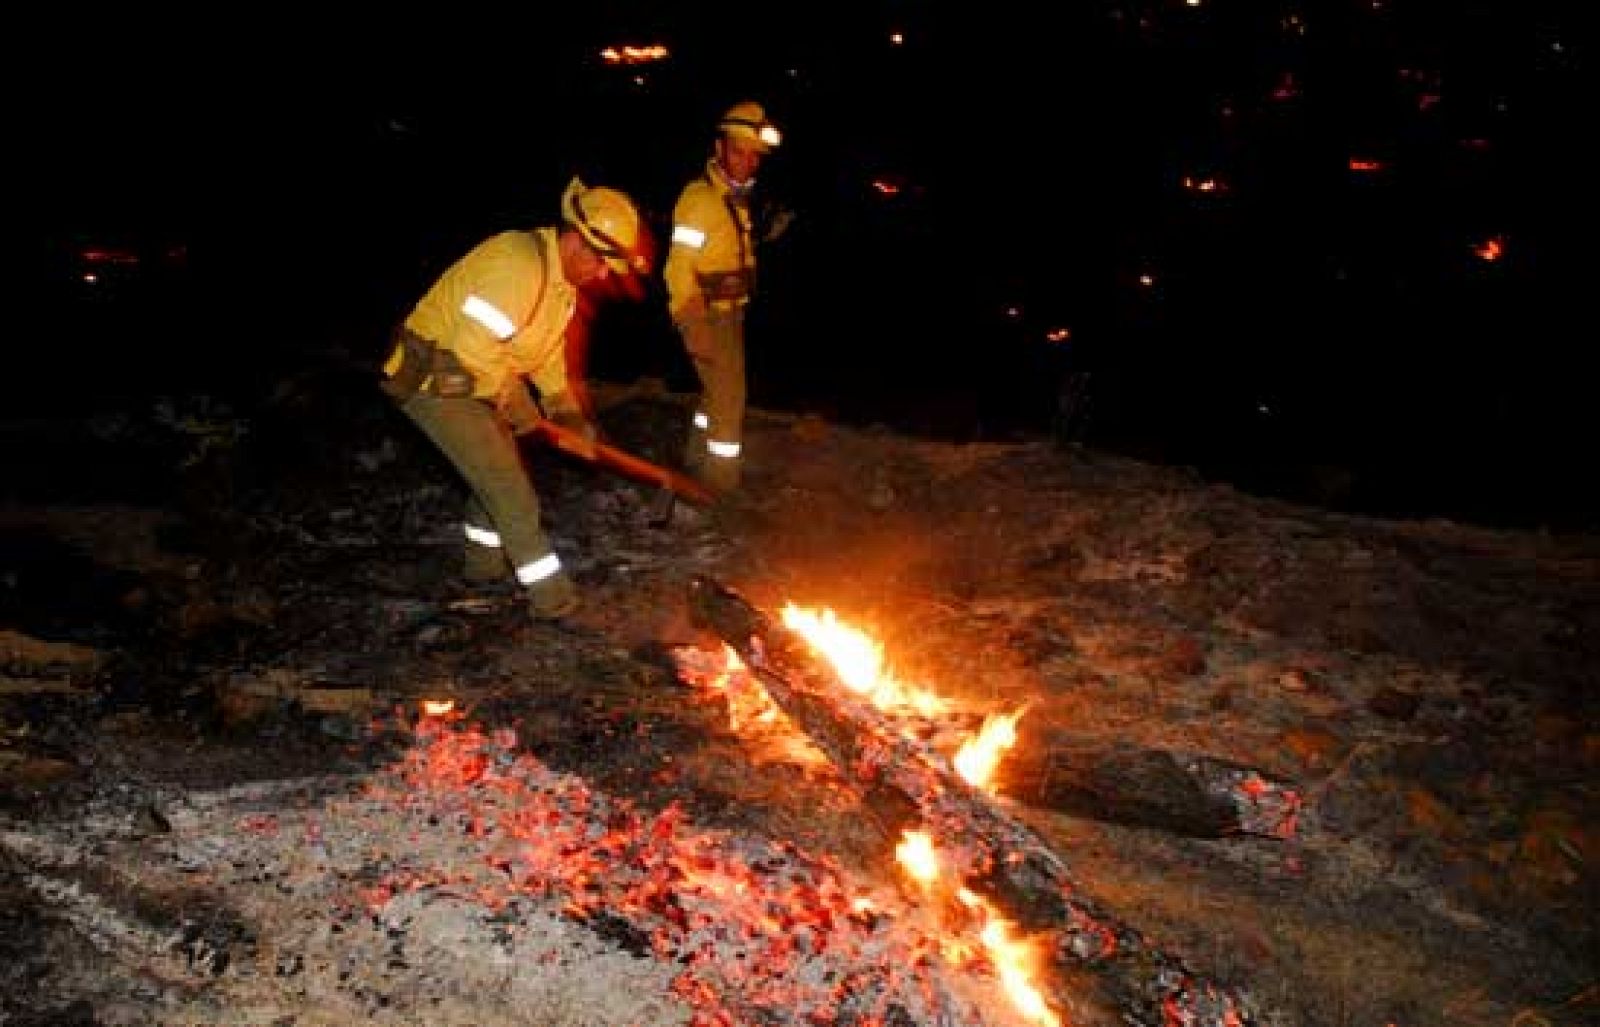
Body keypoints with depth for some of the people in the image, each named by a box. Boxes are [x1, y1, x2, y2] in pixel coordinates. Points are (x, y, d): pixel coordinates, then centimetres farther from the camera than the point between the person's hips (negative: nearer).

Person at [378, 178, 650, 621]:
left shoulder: (562, 273, 3)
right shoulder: (518, 267, -30)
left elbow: (549, 350, 15)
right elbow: (470, 355, -31)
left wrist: (567, 410, 9)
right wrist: (514, 404, -18)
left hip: (477, 381, 10)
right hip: (437, 381, -10)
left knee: (498, 470, 22)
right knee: (508, 487, -10)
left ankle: (484, 560, 40)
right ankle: (550, 594, -3)